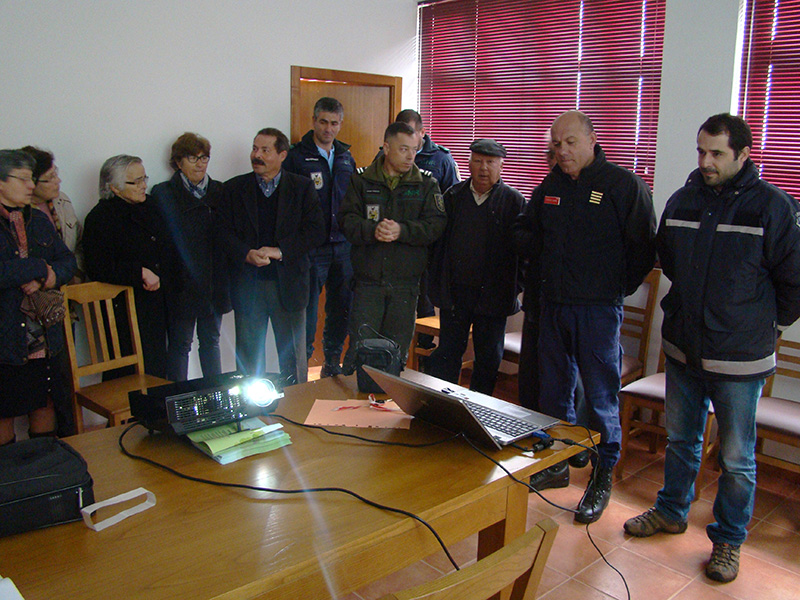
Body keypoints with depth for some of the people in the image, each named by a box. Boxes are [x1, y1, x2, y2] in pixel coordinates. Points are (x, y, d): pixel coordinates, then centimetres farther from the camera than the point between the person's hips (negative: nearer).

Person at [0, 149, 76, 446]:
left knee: (45, 403, 15)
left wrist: (47, 277, -10)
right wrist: (41, 267, -13)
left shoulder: (39, 220, 12)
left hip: (45, 339, 6)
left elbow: (68, 261, 9)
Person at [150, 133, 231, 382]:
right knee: (180, 345, 4)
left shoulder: (219, 191, 10)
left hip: (213, 283, 4)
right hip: (182, 284, -4)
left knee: (211, 340, 14)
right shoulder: (163, 193, -2)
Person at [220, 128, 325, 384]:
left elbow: (316, 231, -5)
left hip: (289, 283, -1)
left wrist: (281, 251, -16)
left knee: (293, 355, 9)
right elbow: (225, 232, 2)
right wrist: (247, 254, -17)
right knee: (249, 355, 9)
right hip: (247, 284, 1)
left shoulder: (303, 187, 3)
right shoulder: (234, 188, 7)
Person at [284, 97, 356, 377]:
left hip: (343, 246, 5)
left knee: (341, 309, 12)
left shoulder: (346, 158, 13)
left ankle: (332, 364, 28)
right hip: (311, 249, -5)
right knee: (306, 312, 0)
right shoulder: (296, 157, -4)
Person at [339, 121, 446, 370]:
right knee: (360, 346, 0)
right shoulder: (362, 180, 5)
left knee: (397, 350, 9)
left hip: (406, 282, 1)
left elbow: (436, 224, -5)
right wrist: (372, 230, -22)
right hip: (368, 280, -1)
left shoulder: (426, 184, 5)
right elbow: (347, 219, -3)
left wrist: (402, 230, -20)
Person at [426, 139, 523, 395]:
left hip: (493, 295, -1)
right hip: (454, 292, 2)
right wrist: (437, 283, 2)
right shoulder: (453, 196, 6)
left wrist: (514, 287, -8)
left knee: (489, 358, 9)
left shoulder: (513, 201, -1)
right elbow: (437, 241, 8)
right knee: (447, 352, 9)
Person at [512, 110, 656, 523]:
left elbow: (643, 248, -5)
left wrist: (617, 289, -7)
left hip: (598, 310, -5)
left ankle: (603, 476, 16)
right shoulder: (550, 186, 12)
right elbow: (524, 231, 24)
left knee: (600, 396, 1)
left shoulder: (624, 185, -5)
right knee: (553, 391, 13)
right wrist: (537, 251, 6)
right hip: (553, 304, 6)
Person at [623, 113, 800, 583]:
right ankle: (671, 512, 39)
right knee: (681, 438, 20)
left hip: (741, 359, -4)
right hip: (684, 349, 5)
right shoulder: (682, 201, 3)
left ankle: (729, 540, 26)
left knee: (737, 457, 8)